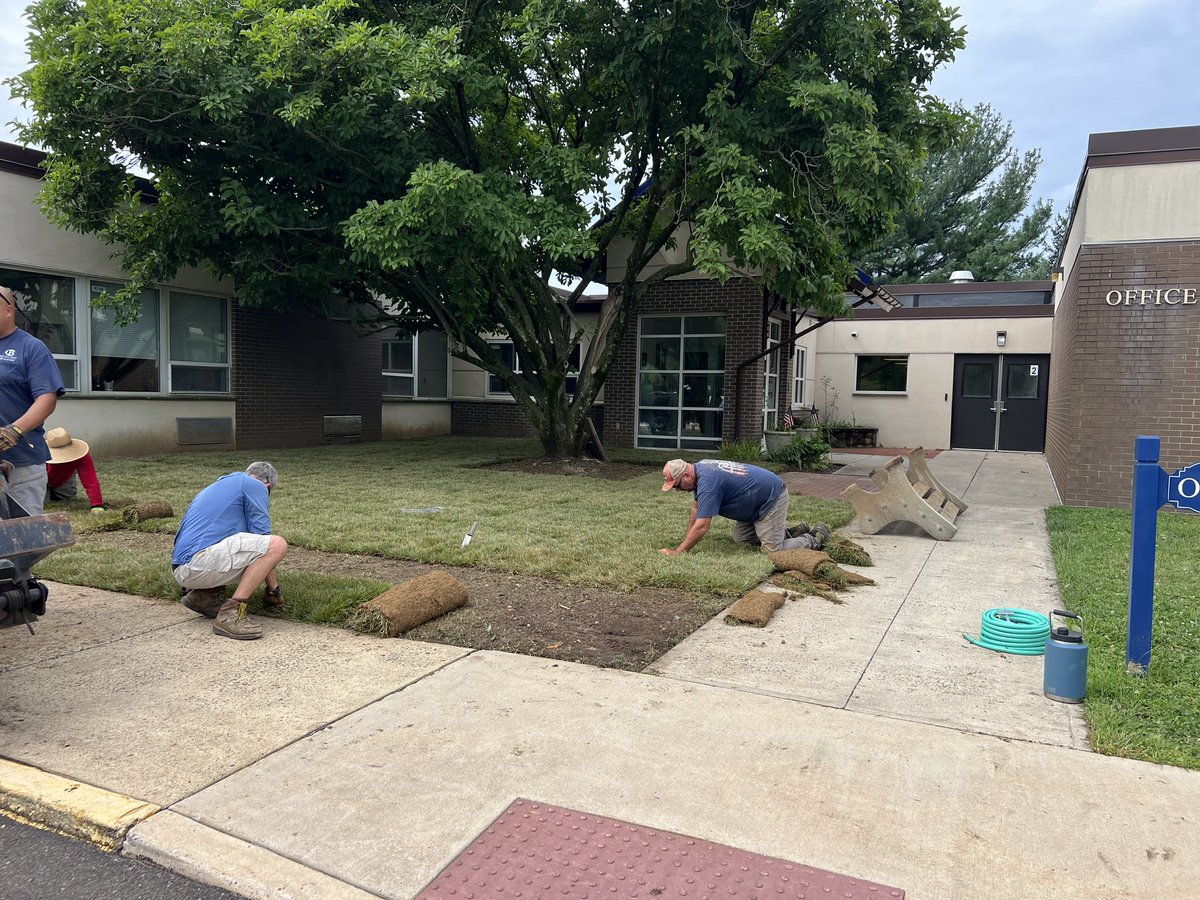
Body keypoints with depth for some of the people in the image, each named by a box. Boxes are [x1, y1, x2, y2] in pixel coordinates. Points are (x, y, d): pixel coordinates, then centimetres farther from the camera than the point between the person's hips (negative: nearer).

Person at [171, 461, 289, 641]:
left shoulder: (216, 486, 30)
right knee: (276, 545, -14)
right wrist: (274, 589, 10)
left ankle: (205, 594, 9)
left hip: (182, 569, 9)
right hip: (200, 561, -9)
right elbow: (261, 535, 0)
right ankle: (230, 614, -20)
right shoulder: (255, 486, 5)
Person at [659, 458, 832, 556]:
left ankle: (816, 538, 8)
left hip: (772, 498, -10)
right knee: (741, 539, 12)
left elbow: (702, 526, -33)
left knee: (774, 550, -12)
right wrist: (686, 541, 6)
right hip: (756, 502, 10)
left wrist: (677, 552, -27)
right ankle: (791, 532, 21)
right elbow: (696, 508, 10)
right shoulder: (699, 469, -1)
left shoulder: (707, 482, -30)